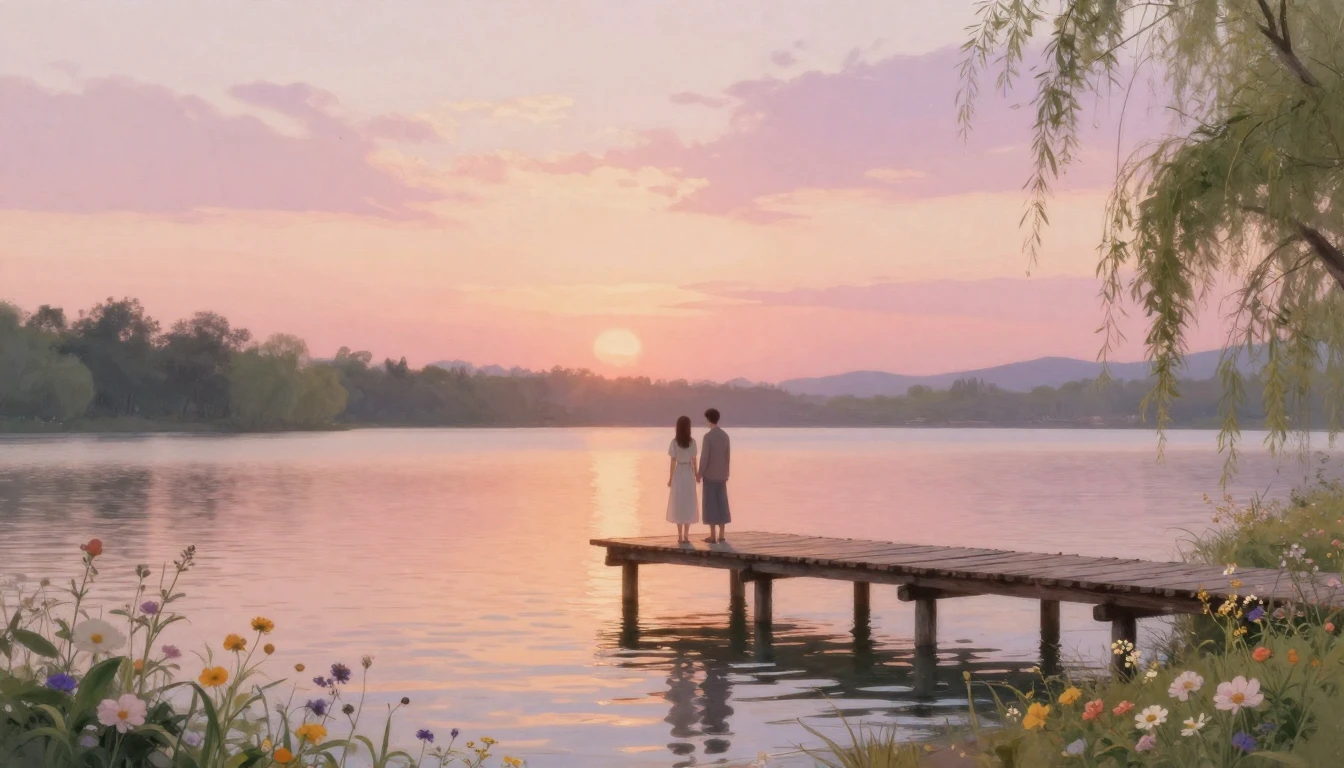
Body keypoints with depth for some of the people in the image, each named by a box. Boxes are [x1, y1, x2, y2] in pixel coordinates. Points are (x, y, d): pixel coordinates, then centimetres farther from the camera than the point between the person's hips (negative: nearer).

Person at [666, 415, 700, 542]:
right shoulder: (692, 442, -5)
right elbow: (694, 461, -3)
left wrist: (670, 478, 1)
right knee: (689, 504, 6)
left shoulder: (674, 442, -7)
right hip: (689, 475, 0)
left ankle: (680, 535, 4)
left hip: (678, 475, 0)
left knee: (678, 504, 5)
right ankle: (686, 535, 5)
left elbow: (673, 462, -6)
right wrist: (697, 475, 9)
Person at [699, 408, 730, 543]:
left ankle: (713, 535, -3)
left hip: (710, 475, -6)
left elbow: (704, 457, -15)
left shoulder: (708, 436, -13)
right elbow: (727, 457, 10)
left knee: (711, 505, -2)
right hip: (721, 475, 6)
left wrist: (700, 474, -8)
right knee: (721, 504, 8)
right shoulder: (725, 435, 6)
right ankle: (721, 535, 8)